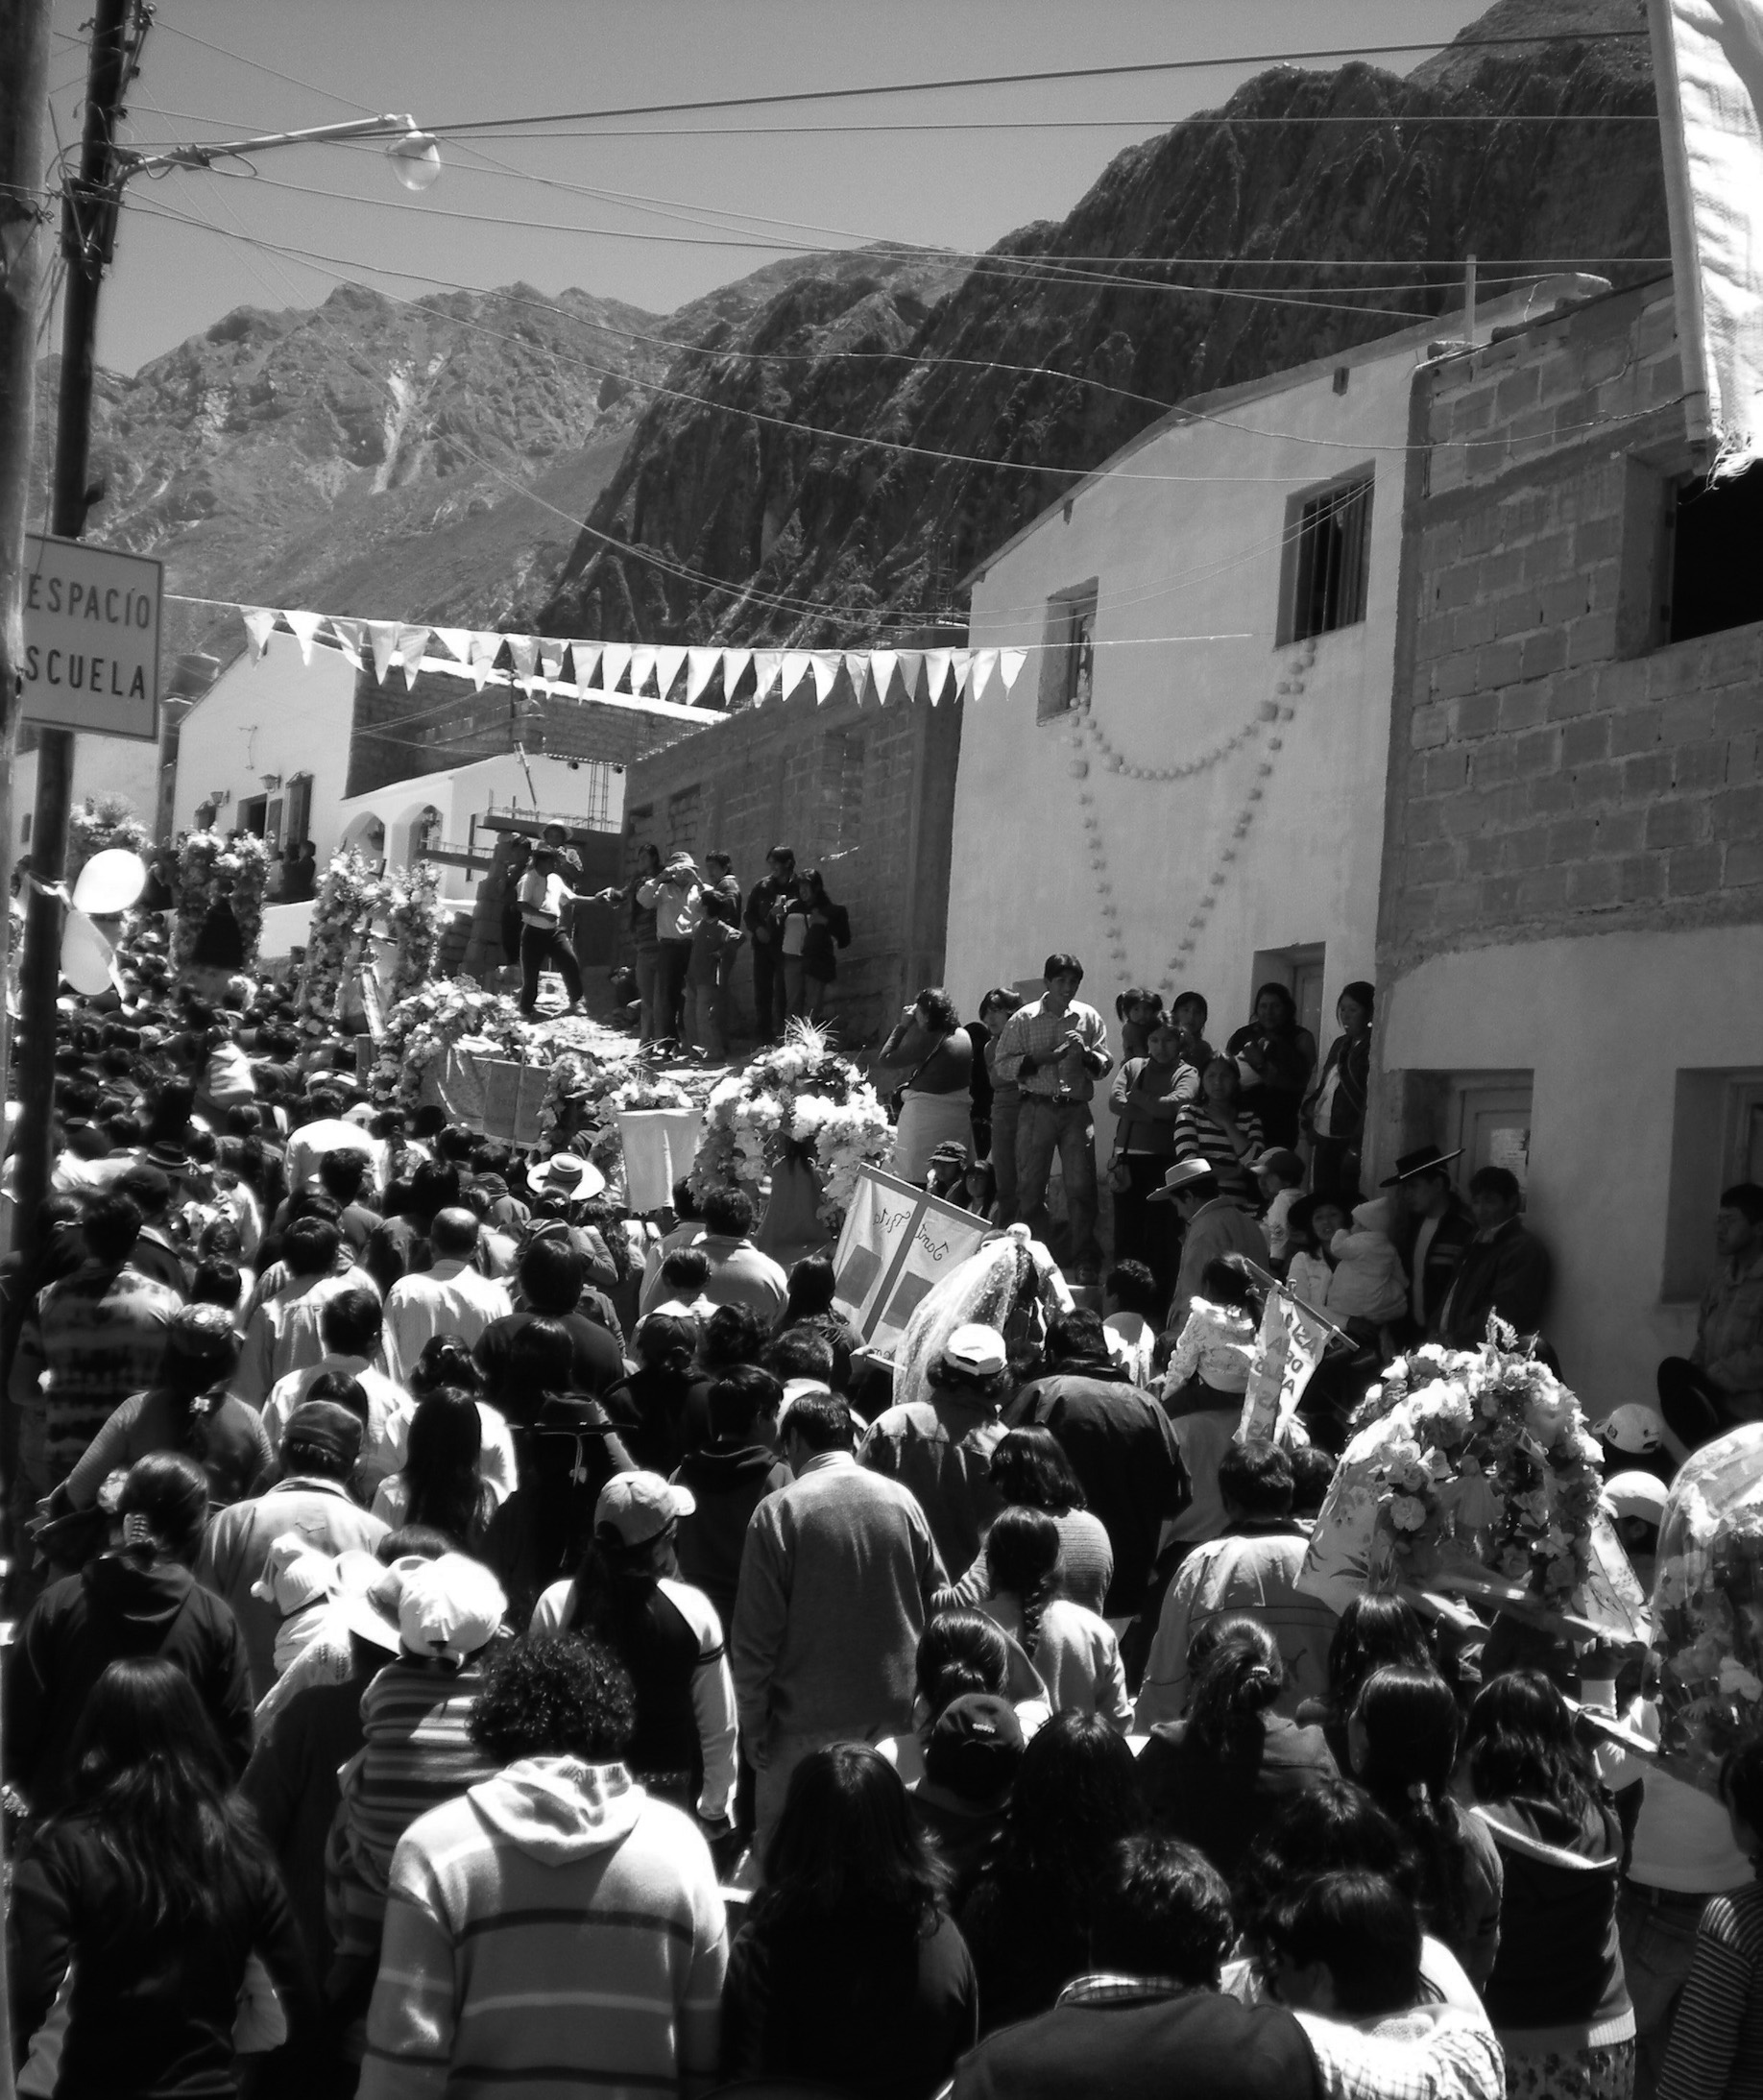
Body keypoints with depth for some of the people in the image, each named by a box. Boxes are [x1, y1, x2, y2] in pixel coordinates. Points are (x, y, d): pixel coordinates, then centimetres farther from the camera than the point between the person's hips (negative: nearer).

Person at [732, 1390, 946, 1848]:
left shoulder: (778, 1511, -11)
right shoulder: (901, 1500, 0)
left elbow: (755, 1634, -10)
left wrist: (752, 1721, -1)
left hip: (810, 1718, -4)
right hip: (896, 1708, 4)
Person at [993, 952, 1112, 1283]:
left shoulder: (1089, 1017, 9)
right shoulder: (1023, 1019, 4)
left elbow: (1106, 1066, 10)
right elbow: (1002, 1066, -1)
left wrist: (1085, 1053, -11)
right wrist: (1043, 1058, -12)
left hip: (1076, 1110, 1)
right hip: (1036, 1109, -1)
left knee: (1081, 1187, -4)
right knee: (1030, 1188, 2)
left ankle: (1085, 1262, 2)